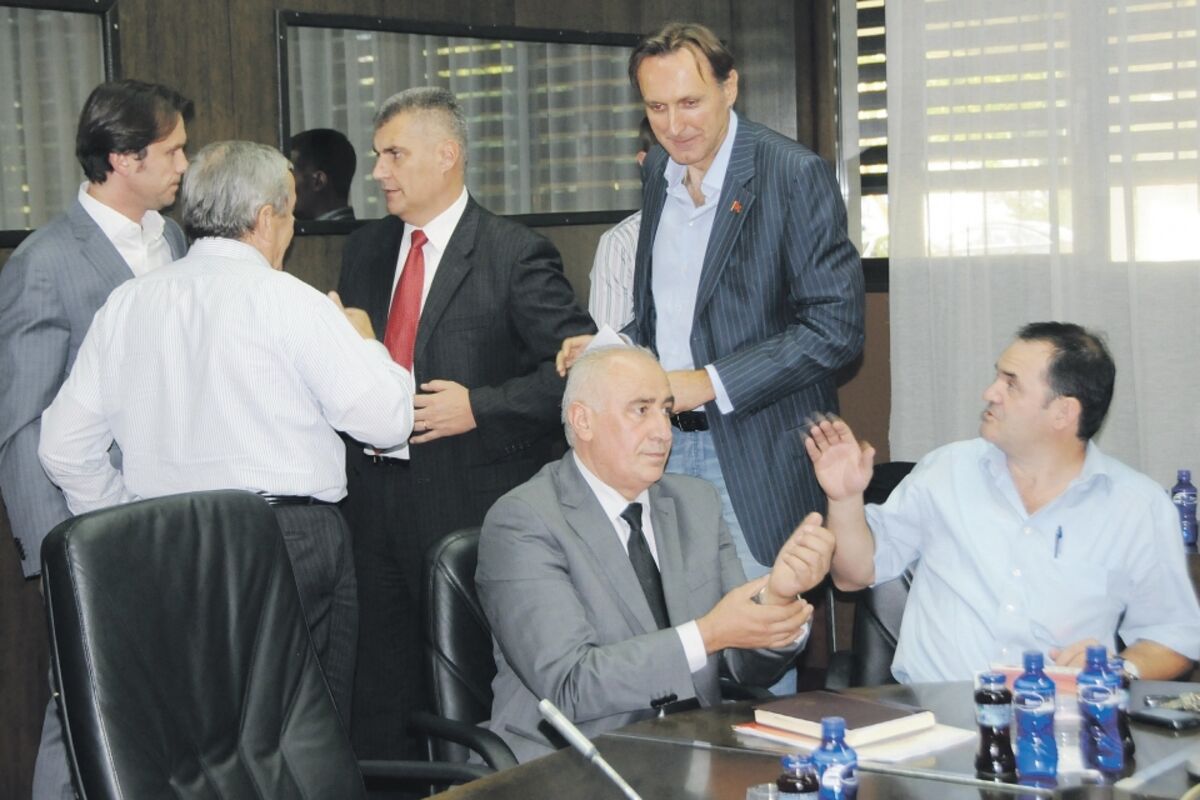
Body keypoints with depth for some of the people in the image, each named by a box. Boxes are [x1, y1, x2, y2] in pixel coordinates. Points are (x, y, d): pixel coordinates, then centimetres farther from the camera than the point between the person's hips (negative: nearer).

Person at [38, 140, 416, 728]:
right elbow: (386, 419, -9)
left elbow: (64, 448, 8)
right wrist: (363, 339, 9)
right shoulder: (289, 301, -8)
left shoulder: (126, 304, 7)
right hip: (292, 541, -5)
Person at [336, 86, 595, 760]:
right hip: (375, 497, 6)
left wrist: (479, 406, -16)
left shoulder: (516, 255, -7)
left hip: (473, 508, -6)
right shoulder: (364, 250, 13)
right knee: (381, 702, 12)